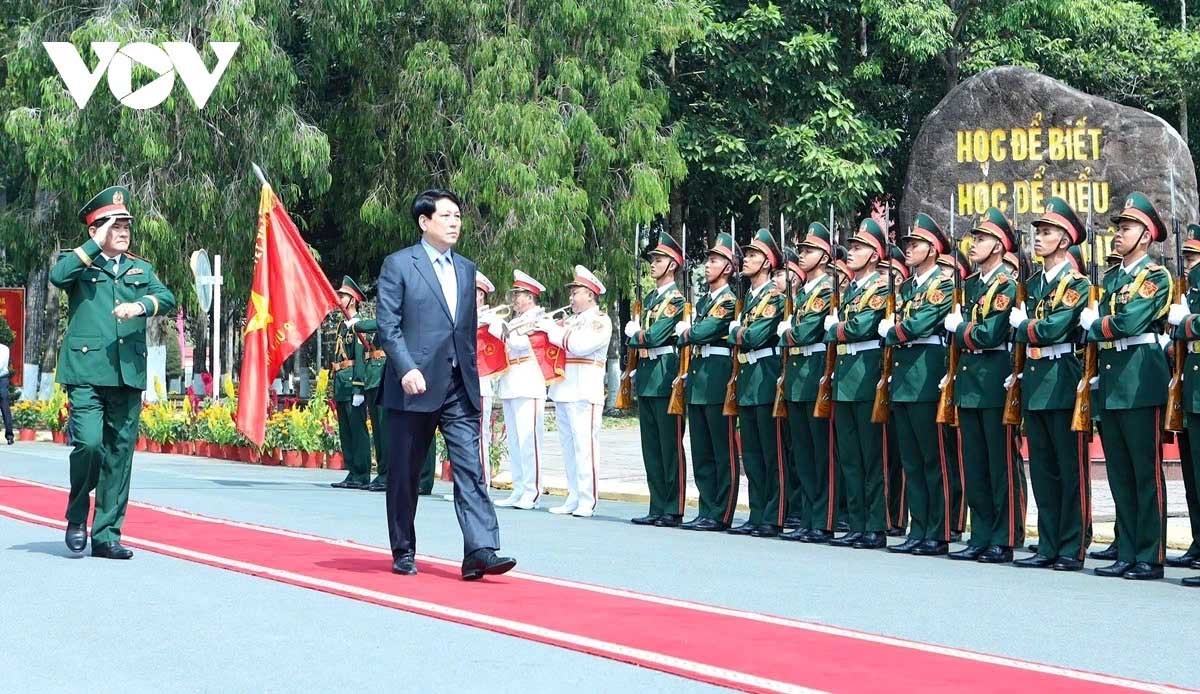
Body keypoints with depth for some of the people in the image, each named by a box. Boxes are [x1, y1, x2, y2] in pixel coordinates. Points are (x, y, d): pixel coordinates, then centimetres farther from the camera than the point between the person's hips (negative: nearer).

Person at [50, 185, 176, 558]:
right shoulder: (80, 263, 9)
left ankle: (106, 535, 9)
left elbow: (167, 298, 4)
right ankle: (76, 517, 7)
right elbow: (57, 276, -14)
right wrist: (96, 245, -10)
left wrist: (141, 305, -17)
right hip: (86, 371, -4)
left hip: (128, 374, 4)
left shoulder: (141, 269, 21)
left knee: (120, 454, 3)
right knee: (89, 443, -17)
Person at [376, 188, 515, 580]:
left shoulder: (466, 269, 16)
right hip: (415, 386, -4)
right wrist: (407, 369, -20)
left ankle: (480, 552, -15)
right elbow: (388, 326, -8)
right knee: (404, 475, 5)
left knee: (470, 469, -8)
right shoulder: (399, 265, -1)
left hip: (459, 388, 4)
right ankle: (403, 554, 17)